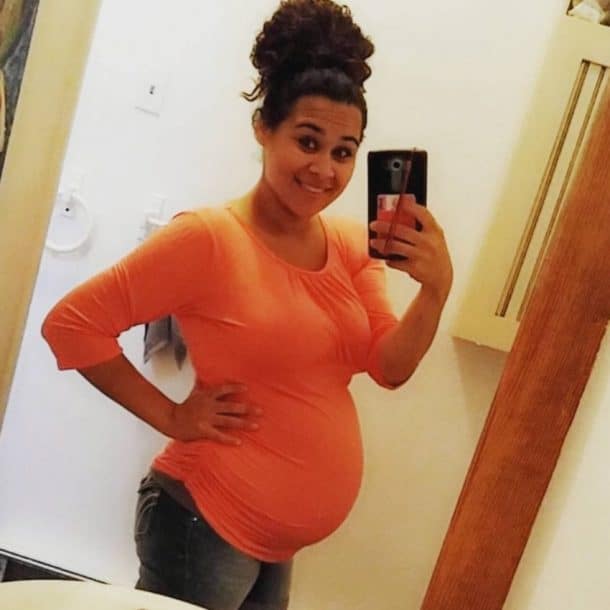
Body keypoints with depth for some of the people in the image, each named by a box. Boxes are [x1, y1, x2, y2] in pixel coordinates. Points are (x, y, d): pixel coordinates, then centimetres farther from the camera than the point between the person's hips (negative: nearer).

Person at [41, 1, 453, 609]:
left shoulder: (352, 244, 1)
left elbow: (389, 368, -4)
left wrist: (435, 289, -21)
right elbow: (72, 324, -18)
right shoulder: (207, 236, -19)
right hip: (206, 521, -7)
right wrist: (170, 415, -18)